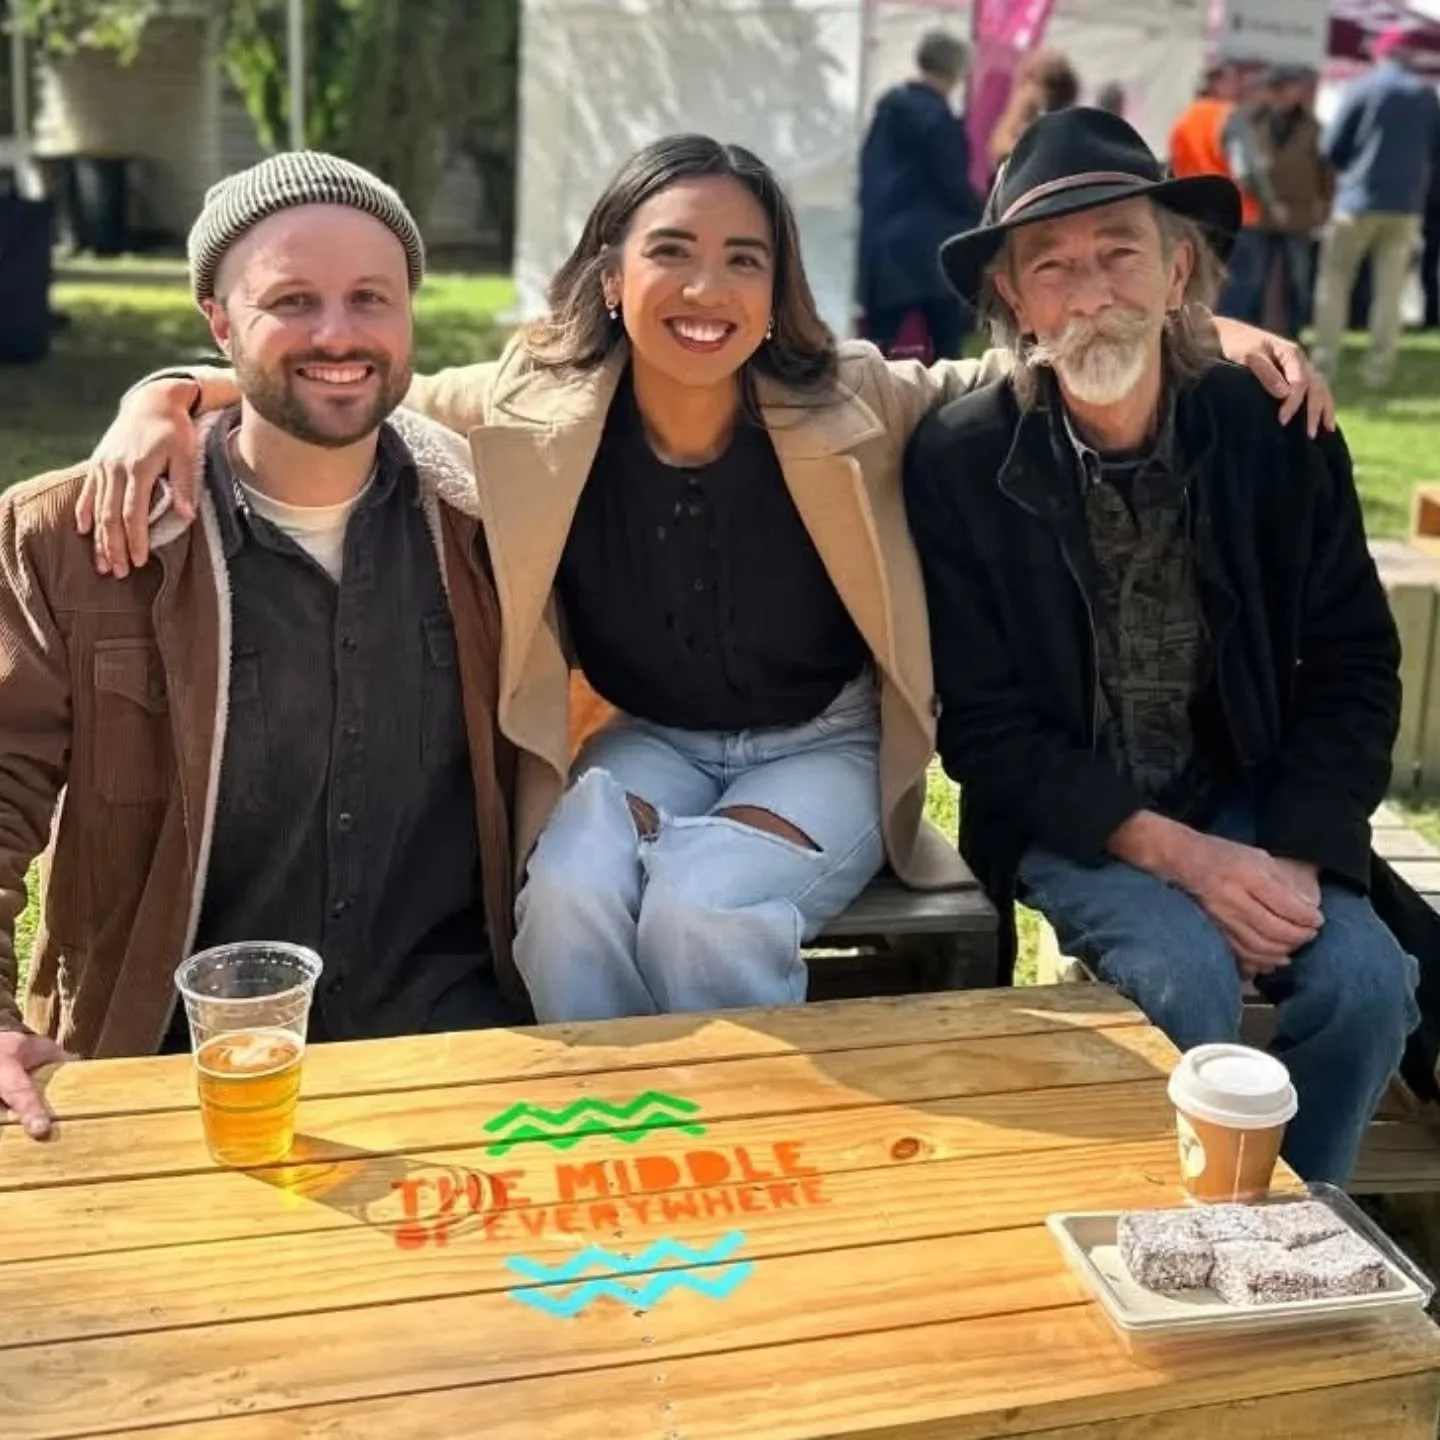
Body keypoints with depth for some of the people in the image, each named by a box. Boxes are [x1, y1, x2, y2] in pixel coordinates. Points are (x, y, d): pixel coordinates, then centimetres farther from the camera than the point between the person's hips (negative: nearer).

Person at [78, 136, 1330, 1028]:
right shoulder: (534, 407, -13)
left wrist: (1205, 334, -14)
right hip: (645, 741, 1)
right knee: (569, 898, -30)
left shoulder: (849, 403, -15)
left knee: (701, 910, -30)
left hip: (825, 746, -1)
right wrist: (164, 404, -23)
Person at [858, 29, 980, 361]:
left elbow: (868, 163, 14)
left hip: (883, 237, 7)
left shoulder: (889, 104, 8)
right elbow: (953, 184, -12)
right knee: (946, 338, 6)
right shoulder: (939, 118, -15)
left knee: (879, 338, 8)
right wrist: (981, 213, 3)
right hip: (930, 242, -7)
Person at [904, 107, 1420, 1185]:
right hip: (1067, 820, -2)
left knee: (1367, 980, -18)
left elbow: (1355, 667, 0)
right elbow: (986, 731, -11)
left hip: (1248, 804, 3)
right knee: (1188, 978, -27)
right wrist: (1178, 854, -19)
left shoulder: (1278, 433, -7)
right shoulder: (959, 462, -14)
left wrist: (1294, 852, -14)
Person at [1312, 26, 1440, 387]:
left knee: (1335, 277, 7)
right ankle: (1379, 368, 4)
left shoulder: (1361, 87, -3)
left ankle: (1325, 359, -1)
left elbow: (1332, 147, -3)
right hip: (1406, 203, 3)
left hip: (1360, 199, -3)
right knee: (1390, 287, 7)